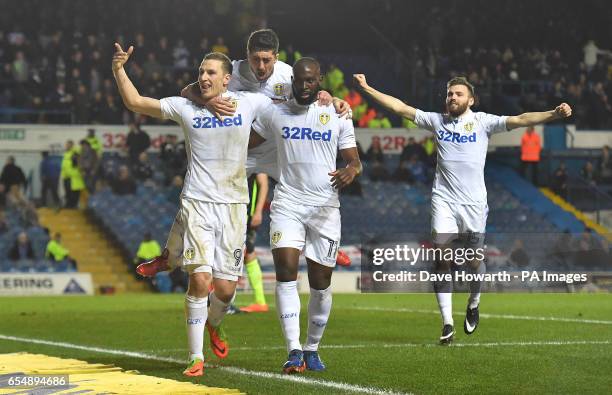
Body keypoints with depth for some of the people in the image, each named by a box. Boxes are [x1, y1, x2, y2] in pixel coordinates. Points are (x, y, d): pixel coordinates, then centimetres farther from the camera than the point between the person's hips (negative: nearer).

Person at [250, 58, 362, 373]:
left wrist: (351, 171, -17)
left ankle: (312, 349, 21)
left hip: (325, 206, 0)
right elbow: (244, 143, 18)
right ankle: (294, 351, -20)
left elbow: (355, 160, 5)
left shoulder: (338, 116, 5)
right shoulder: (275, 114, 7)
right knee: (286, 270, -17)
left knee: (321, 282, 3)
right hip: (288, 203, 0)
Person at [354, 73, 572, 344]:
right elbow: (401, 108, 12)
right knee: (442, 259, -7)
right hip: (443, 200, 1)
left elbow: (519, 120, -7)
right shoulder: (437, 121, 10)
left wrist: (553, 114, -21)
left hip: (474, 202, -1)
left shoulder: (482, 121, 3)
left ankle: (473, 304, 33)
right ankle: (447, 323, -4)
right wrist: (367, 89, 8)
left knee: (474, 260, 2)